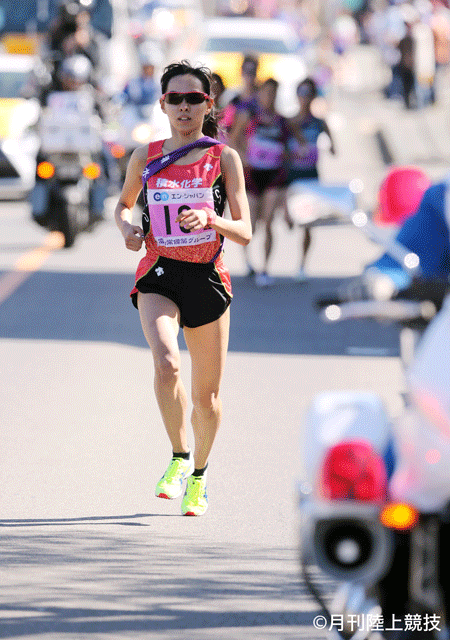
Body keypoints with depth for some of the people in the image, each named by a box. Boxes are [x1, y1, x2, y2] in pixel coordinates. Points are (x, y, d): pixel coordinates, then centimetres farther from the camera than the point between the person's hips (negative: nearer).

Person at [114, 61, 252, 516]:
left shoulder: (223, 158, -1)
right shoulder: (146, 157, 5)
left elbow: (244, 232, -4)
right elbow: (123, 204, 23)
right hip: (159, 275, 0)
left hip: (207, 278, 0)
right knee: (166, 364, -28)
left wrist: (210, 219, -25)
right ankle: (179, 457, -6)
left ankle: (199, 473, 35)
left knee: (206, 394, 8)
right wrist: (127, 228, 0)